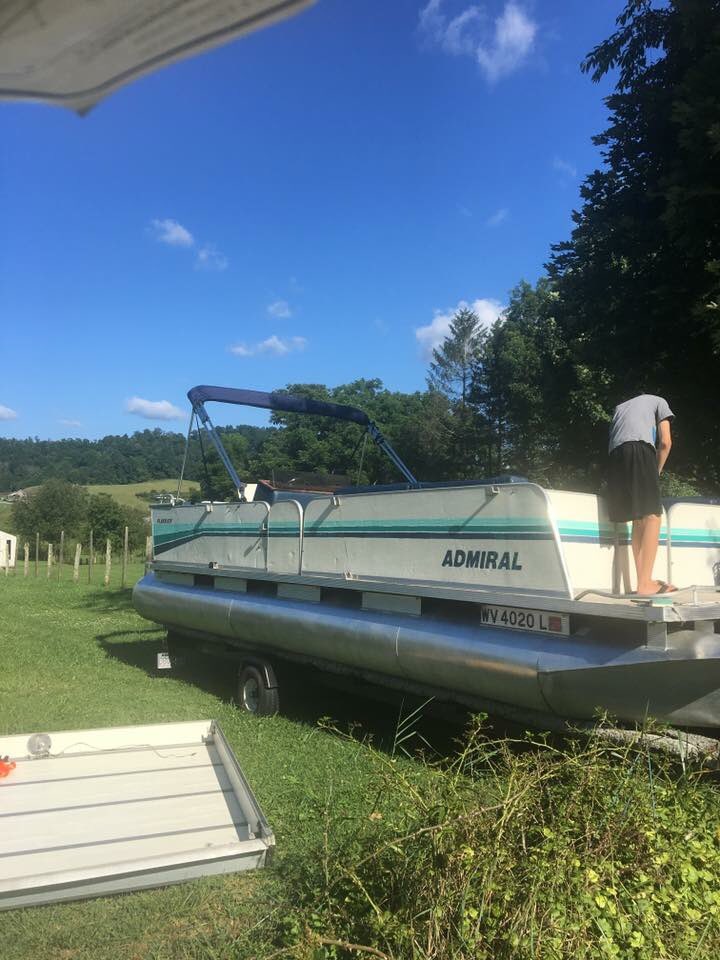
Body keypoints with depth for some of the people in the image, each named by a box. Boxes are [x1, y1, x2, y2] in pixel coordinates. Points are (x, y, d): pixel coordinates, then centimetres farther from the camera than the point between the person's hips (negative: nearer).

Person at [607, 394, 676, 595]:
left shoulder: (620, 407, 38)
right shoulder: (658, 401, 25)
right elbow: (665, 442, 11)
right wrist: (657, 472, 20)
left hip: (615, 455, 5)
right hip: (640, 448, -5)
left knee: (638, 519, 8)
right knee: (652, 516, -8)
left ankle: (643, 582, 3)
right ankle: (645, 584, -18)